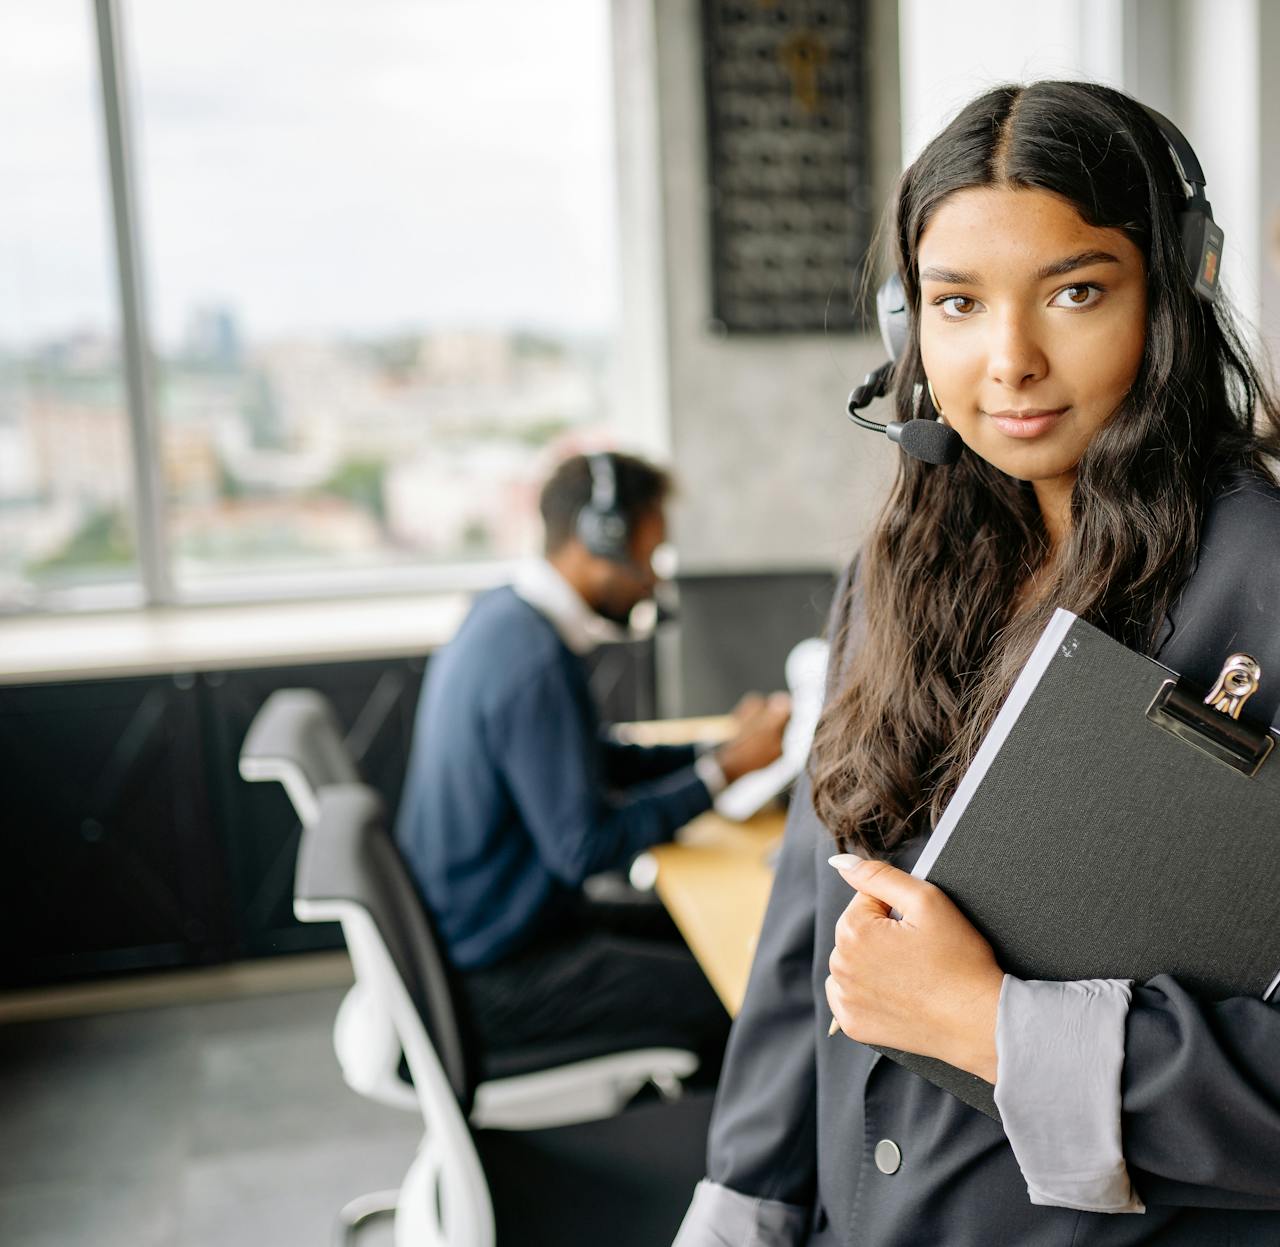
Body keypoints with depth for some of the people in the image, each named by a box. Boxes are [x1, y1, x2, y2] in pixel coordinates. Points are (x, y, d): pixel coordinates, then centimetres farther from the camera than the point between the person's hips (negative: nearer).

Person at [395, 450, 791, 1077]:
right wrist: (726, 768, -15)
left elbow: (597, 759, 14)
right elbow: (584, 848, -23)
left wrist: (725, 748, 5)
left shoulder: (503, 616, 4)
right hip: (494, 981, -10)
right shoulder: (532, 660, -26)